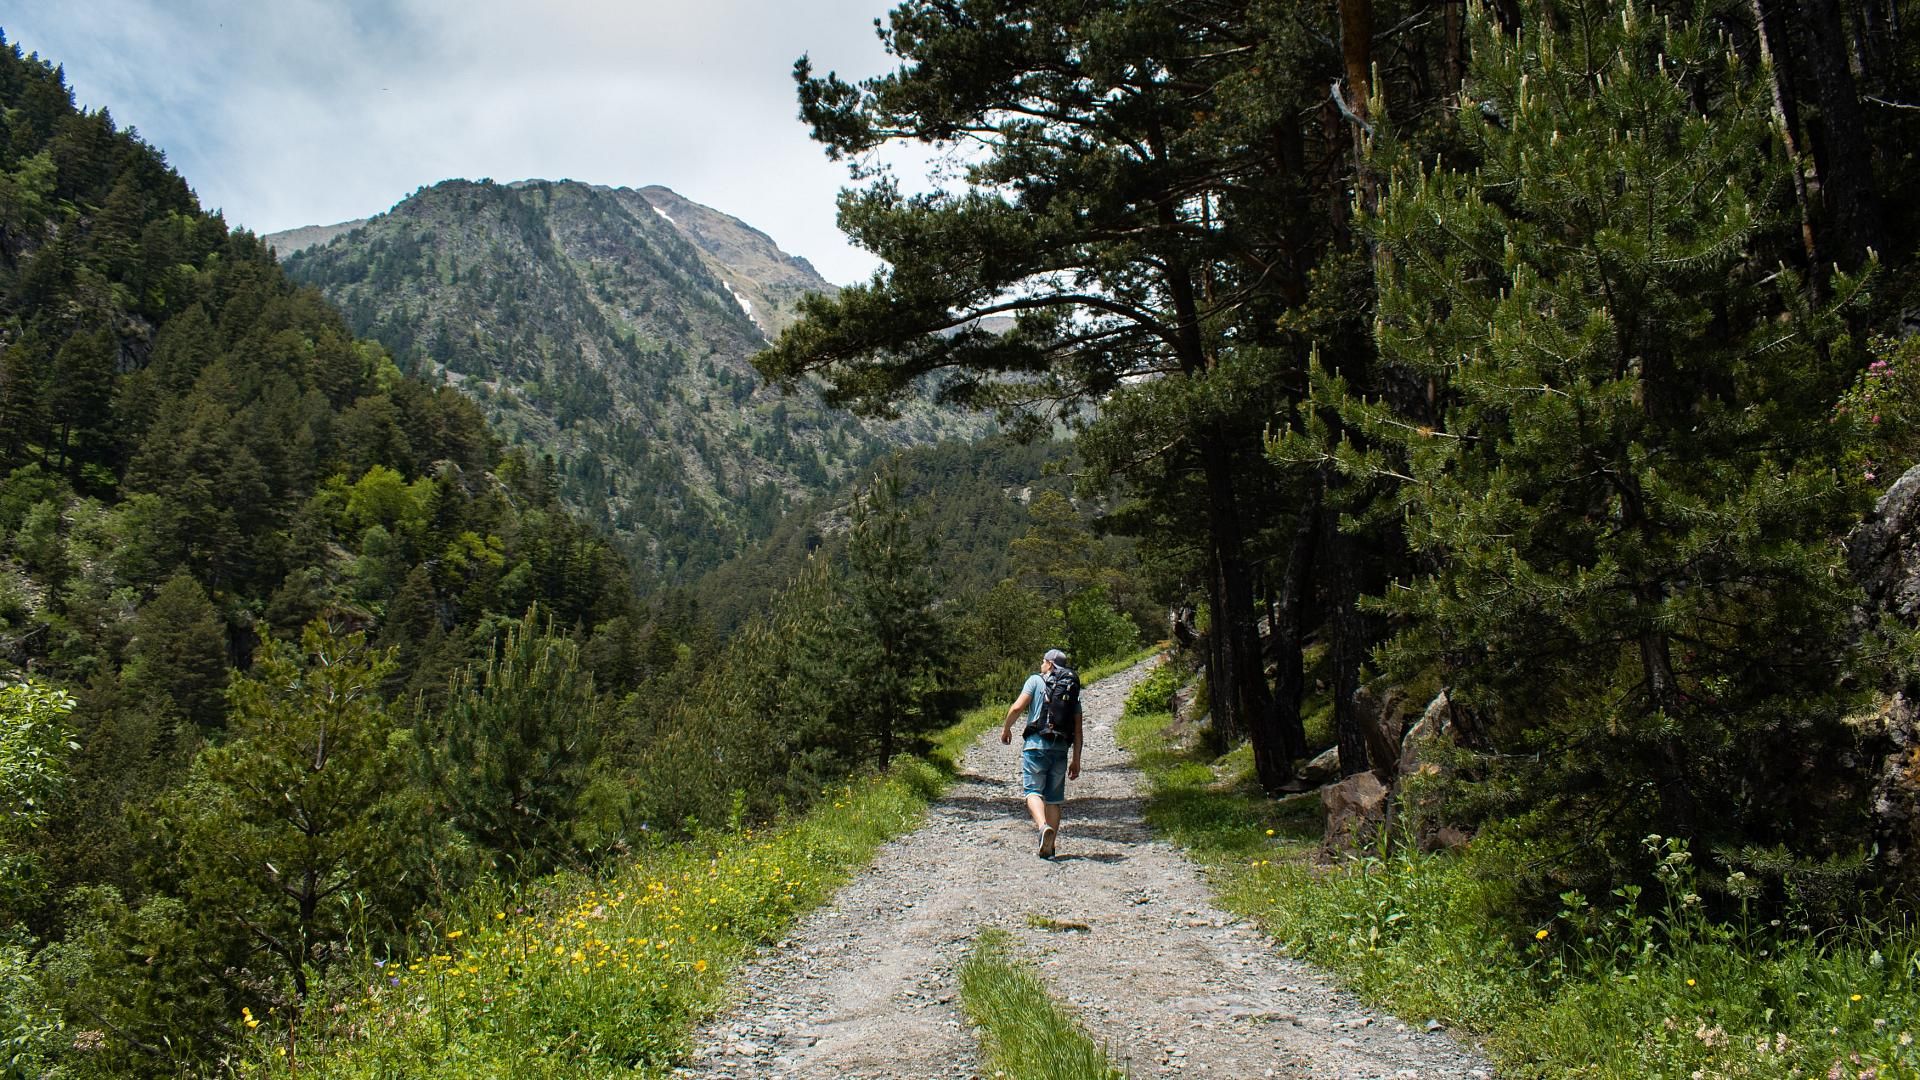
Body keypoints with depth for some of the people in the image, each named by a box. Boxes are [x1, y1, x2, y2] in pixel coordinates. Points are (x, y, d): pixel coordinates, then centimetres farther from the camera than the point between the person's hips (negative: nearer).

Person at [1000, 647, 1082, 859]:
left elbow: (1017, 708, -9)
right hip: (1061, 748, 4)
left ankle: (1043, 826, -30)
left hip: (1037, 744, -4)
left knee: (1033, 790, -3)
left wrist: (1006, 729, 8)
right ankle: (1049, 847, 10)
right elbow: (1078, 730, 10)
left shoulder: (1036, 680, 3)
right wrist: (1076, 760, 15)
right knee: (1053, 798, 11)